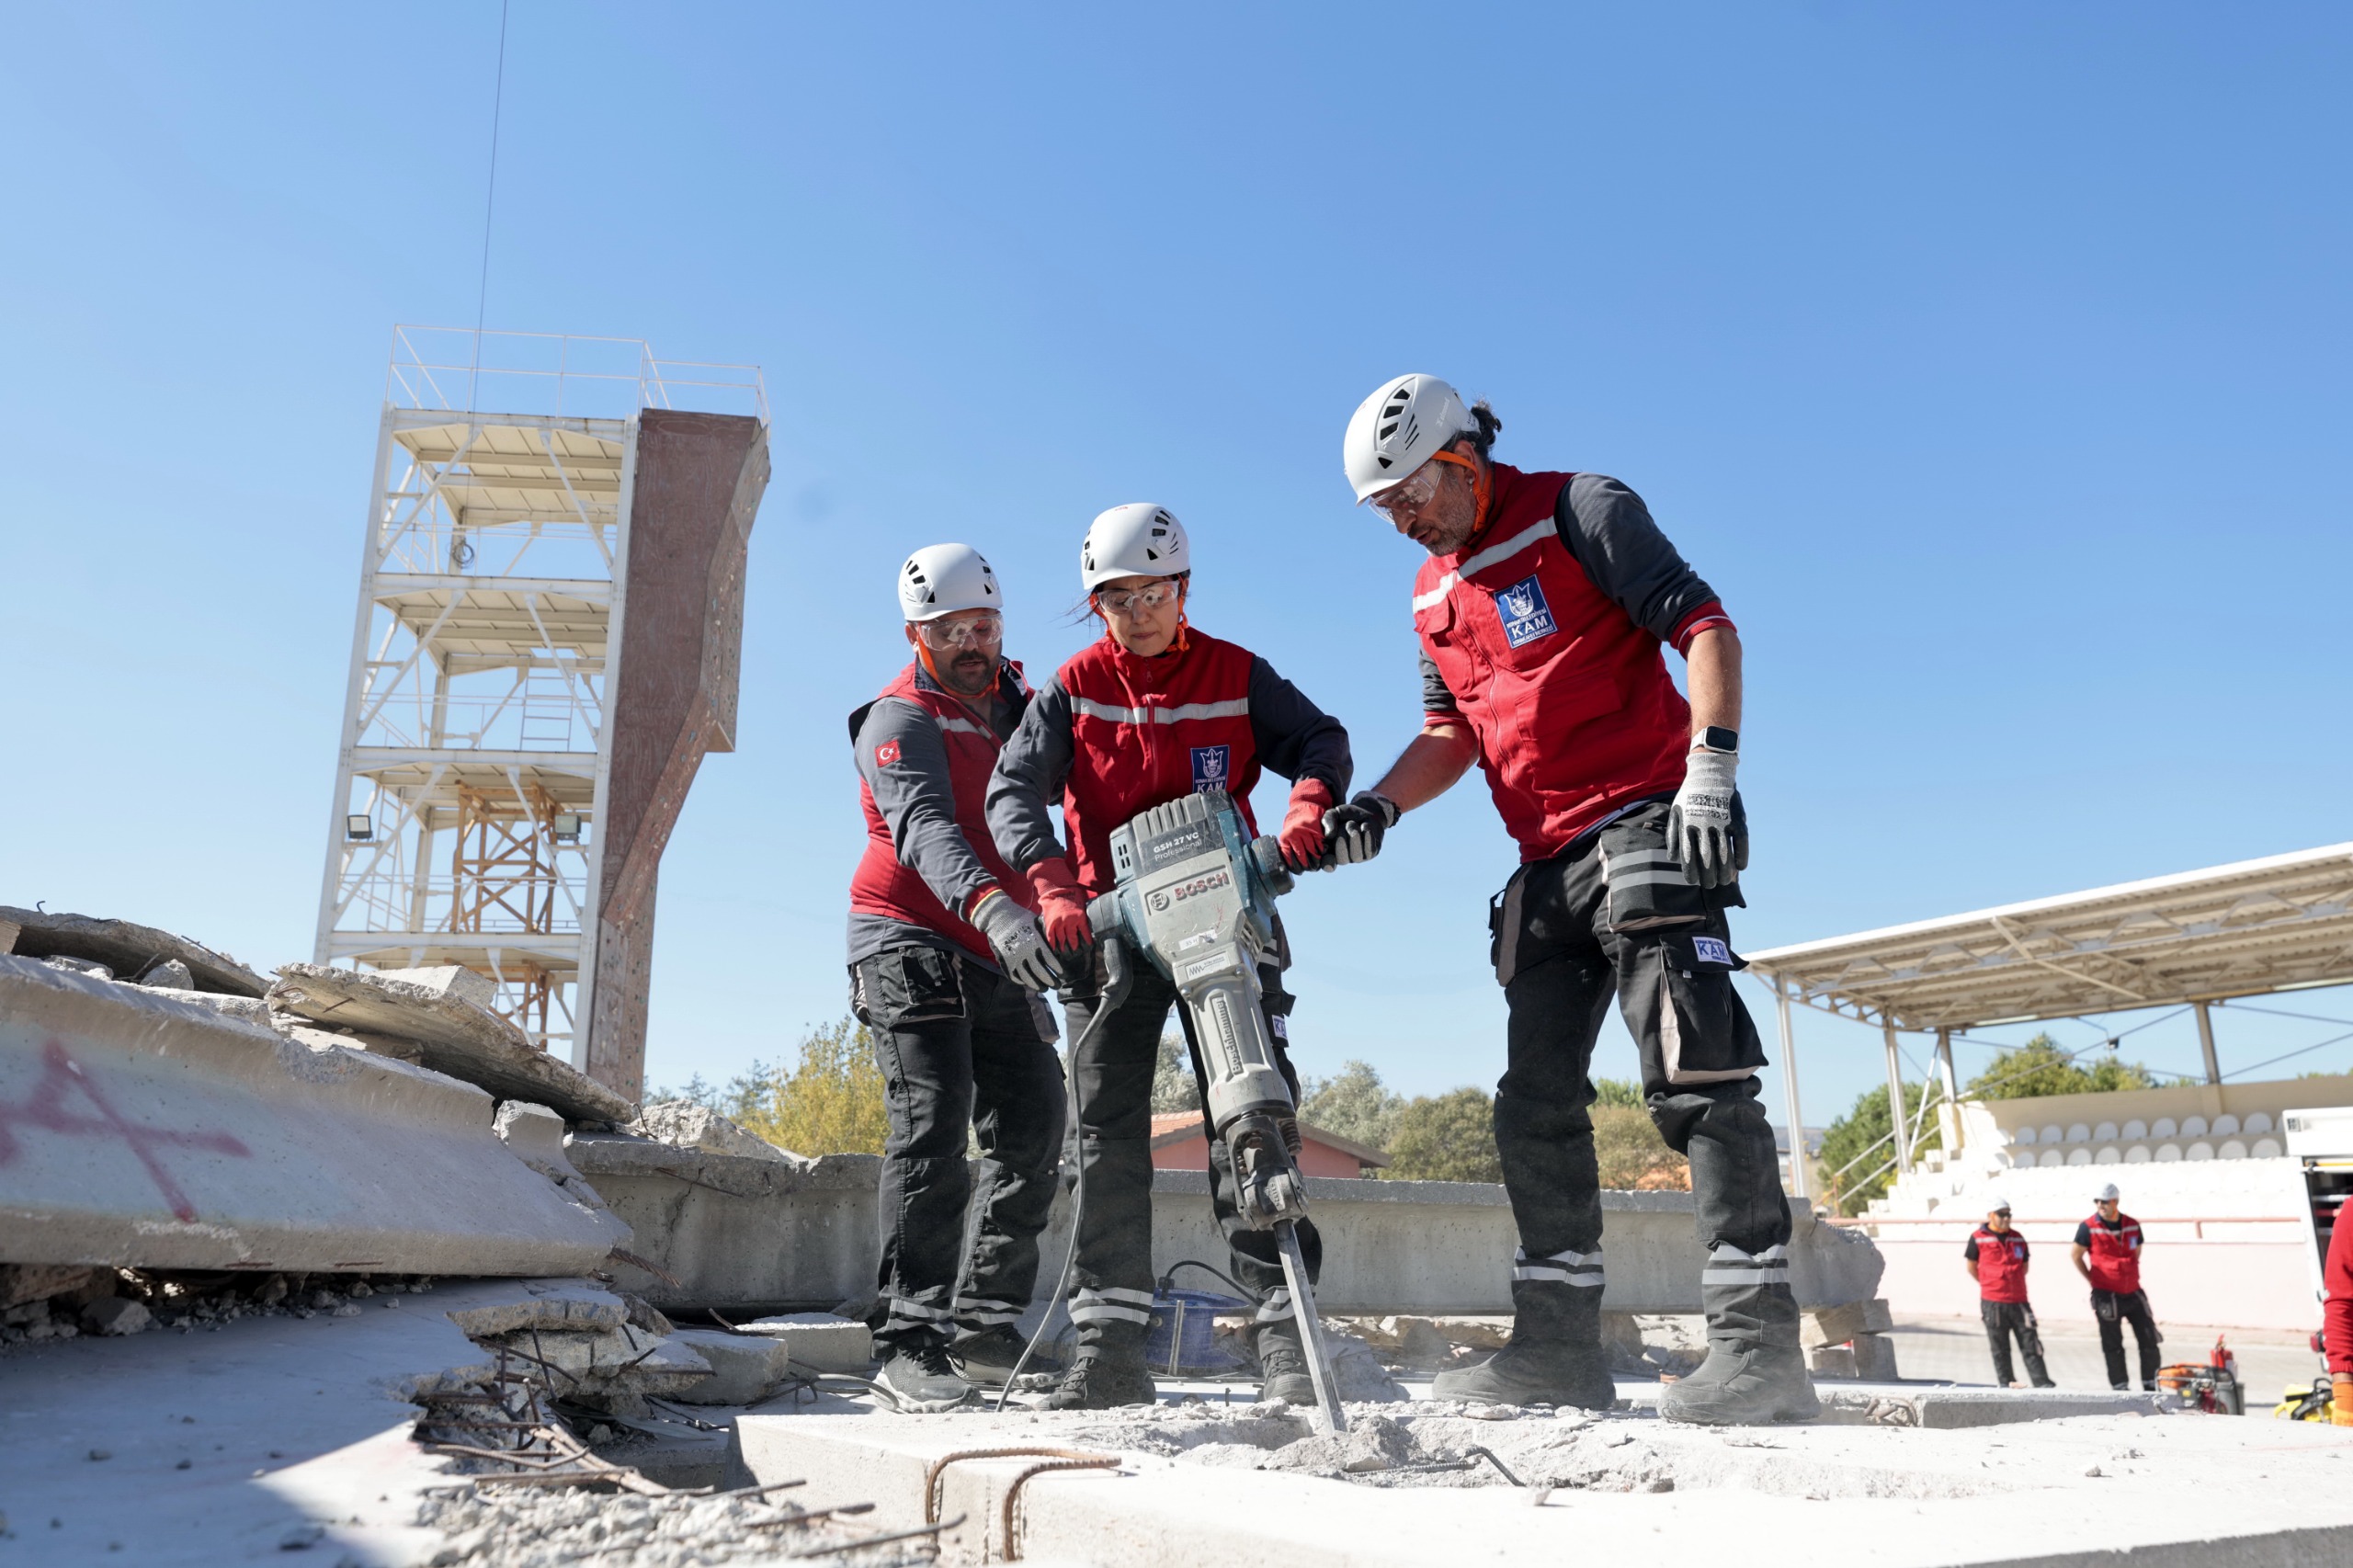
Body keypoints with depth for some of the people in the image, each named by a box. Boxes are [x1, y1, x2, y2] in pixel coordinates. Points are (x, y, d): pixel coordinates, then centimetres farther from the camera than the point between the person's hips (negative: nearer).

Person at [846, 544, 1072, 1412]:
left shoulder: (1018, 703, 15)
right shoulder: (900, 720, -7)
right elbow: (925, 827, -26)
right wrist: (992, 908, -44)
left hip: (1001, 962, 7)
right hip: (911, 945, -7)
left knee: (1033, 1134, 4)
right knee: (933, 1125, -16)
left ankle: (982, 1325, 14)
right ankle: (912, 1344, -12)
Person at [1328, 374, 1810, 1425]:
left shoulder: (1578, 512, -3)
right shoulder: (1435, 595, 19)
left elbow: (1702, 625, -9)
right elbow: (1451, 730, 19)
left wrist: (1710, 765, -21)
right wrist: (1379, 804, 1)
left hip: (1645, 825, -8)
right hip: (1548, 865, 8)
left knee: (1693, 1080, -13)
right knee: (1534, 1104, 6)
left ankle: (1759, 1345, -8)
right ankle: (1558, 1345, 13)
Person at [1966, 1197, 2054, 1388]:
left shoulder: (2018, 1239, 9)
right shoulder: (1978, 1238, -3)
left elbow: (2024, 1266, 20)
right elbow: (1972, 1267, 5)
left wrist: (2012, 1283, 13)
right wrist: (1991, 1285, 8)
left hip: (2019, 1301, 3)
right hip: (1993, 1303, -3)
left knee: (2030, 1344, 1)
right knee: (2000, 1349, 5)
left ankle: (2042, 1383, 4)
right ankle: (2006, 1383, 14)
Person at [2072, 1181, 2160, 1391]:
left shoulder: (2133, 1225, 1)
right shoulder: (2089, 1228, -10)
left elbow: (2136, 1253, 18)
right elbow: (2076, 1255, 0)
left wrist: (2131, 1276, 12)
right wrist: (2092, 1280, 0)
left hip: (2133, 1292, 4)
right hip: (2106, 1295, -4)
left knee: (2149, 1340, 7)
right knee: (2113, 1345, 2)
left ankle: (2151, 1385, 20)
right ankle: (2120, 1388, 11)